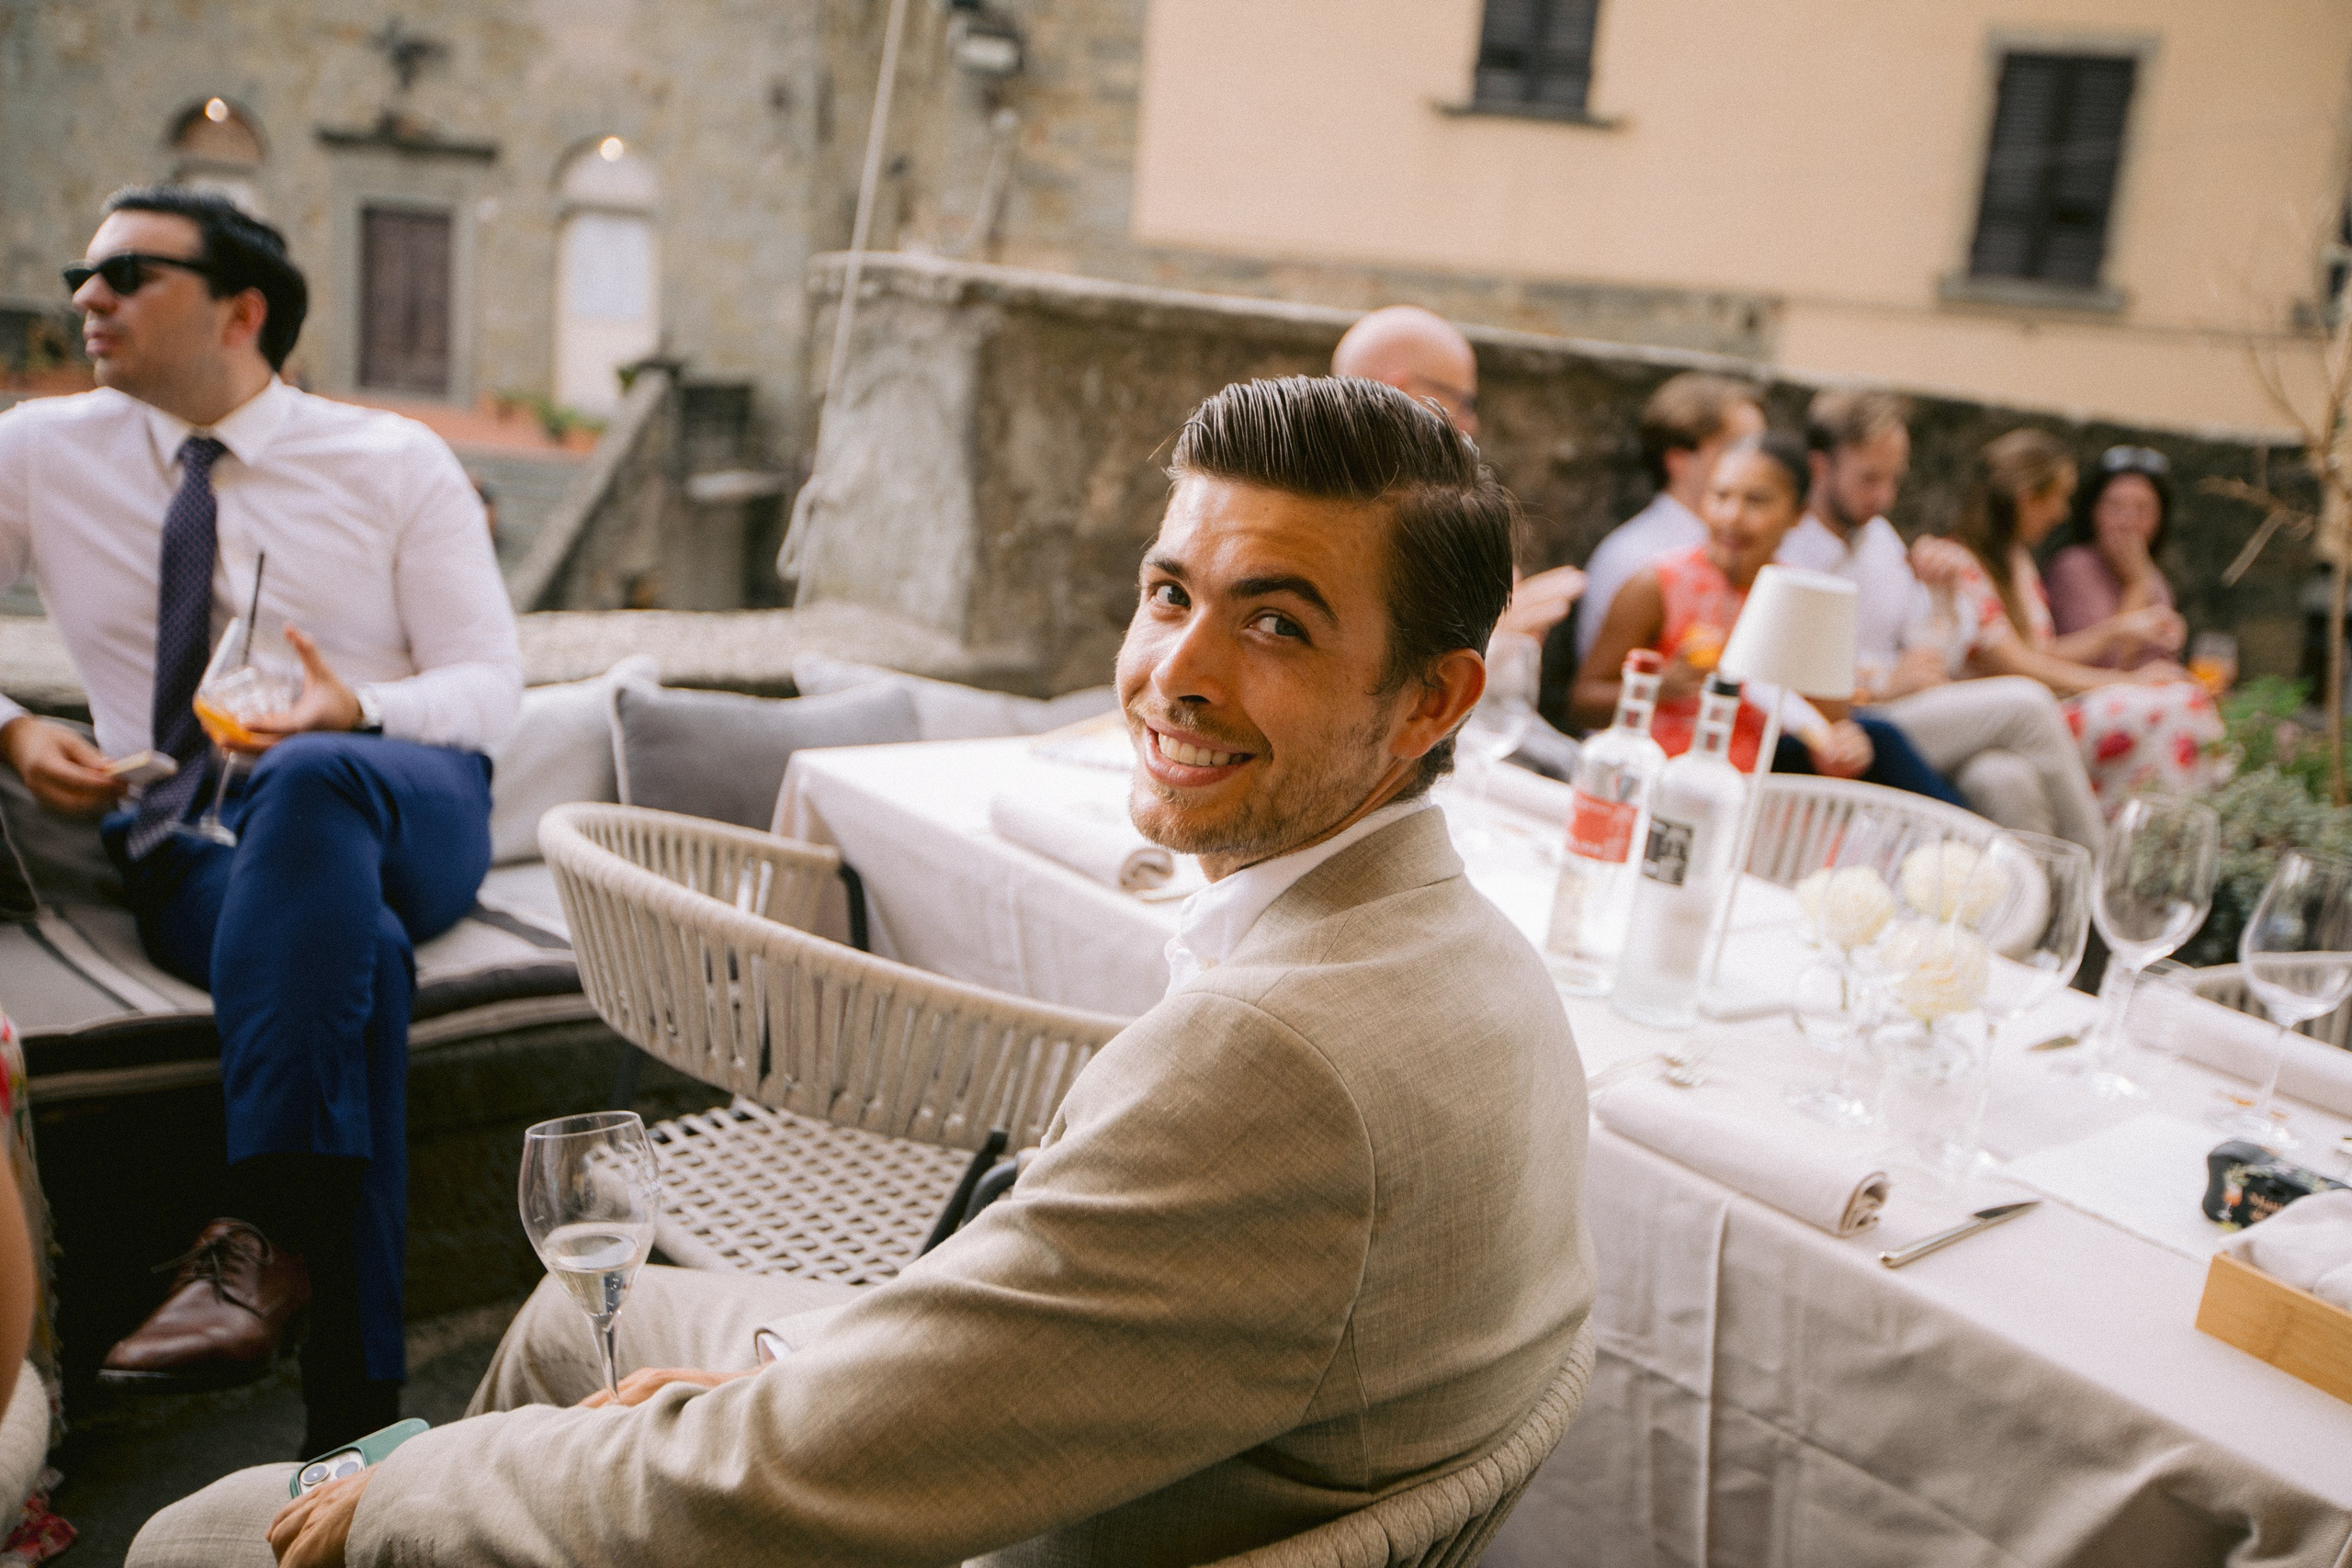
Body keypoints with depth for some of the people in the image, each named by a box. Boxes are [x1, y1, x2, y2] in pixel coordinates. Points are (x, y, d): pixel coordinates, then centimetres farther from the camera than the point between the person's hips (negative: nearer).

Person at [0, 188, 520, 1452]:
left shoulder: (397, 464, 8)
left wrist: (357, 714, -20)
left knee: (311, 779, -40)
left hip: (401, 803, 0)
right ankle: (355, 1417, -37)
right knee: (354, 947, -37)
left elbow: (489, 684, 2)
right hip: (184, 841, 1)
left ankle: (267, 1235, -41)